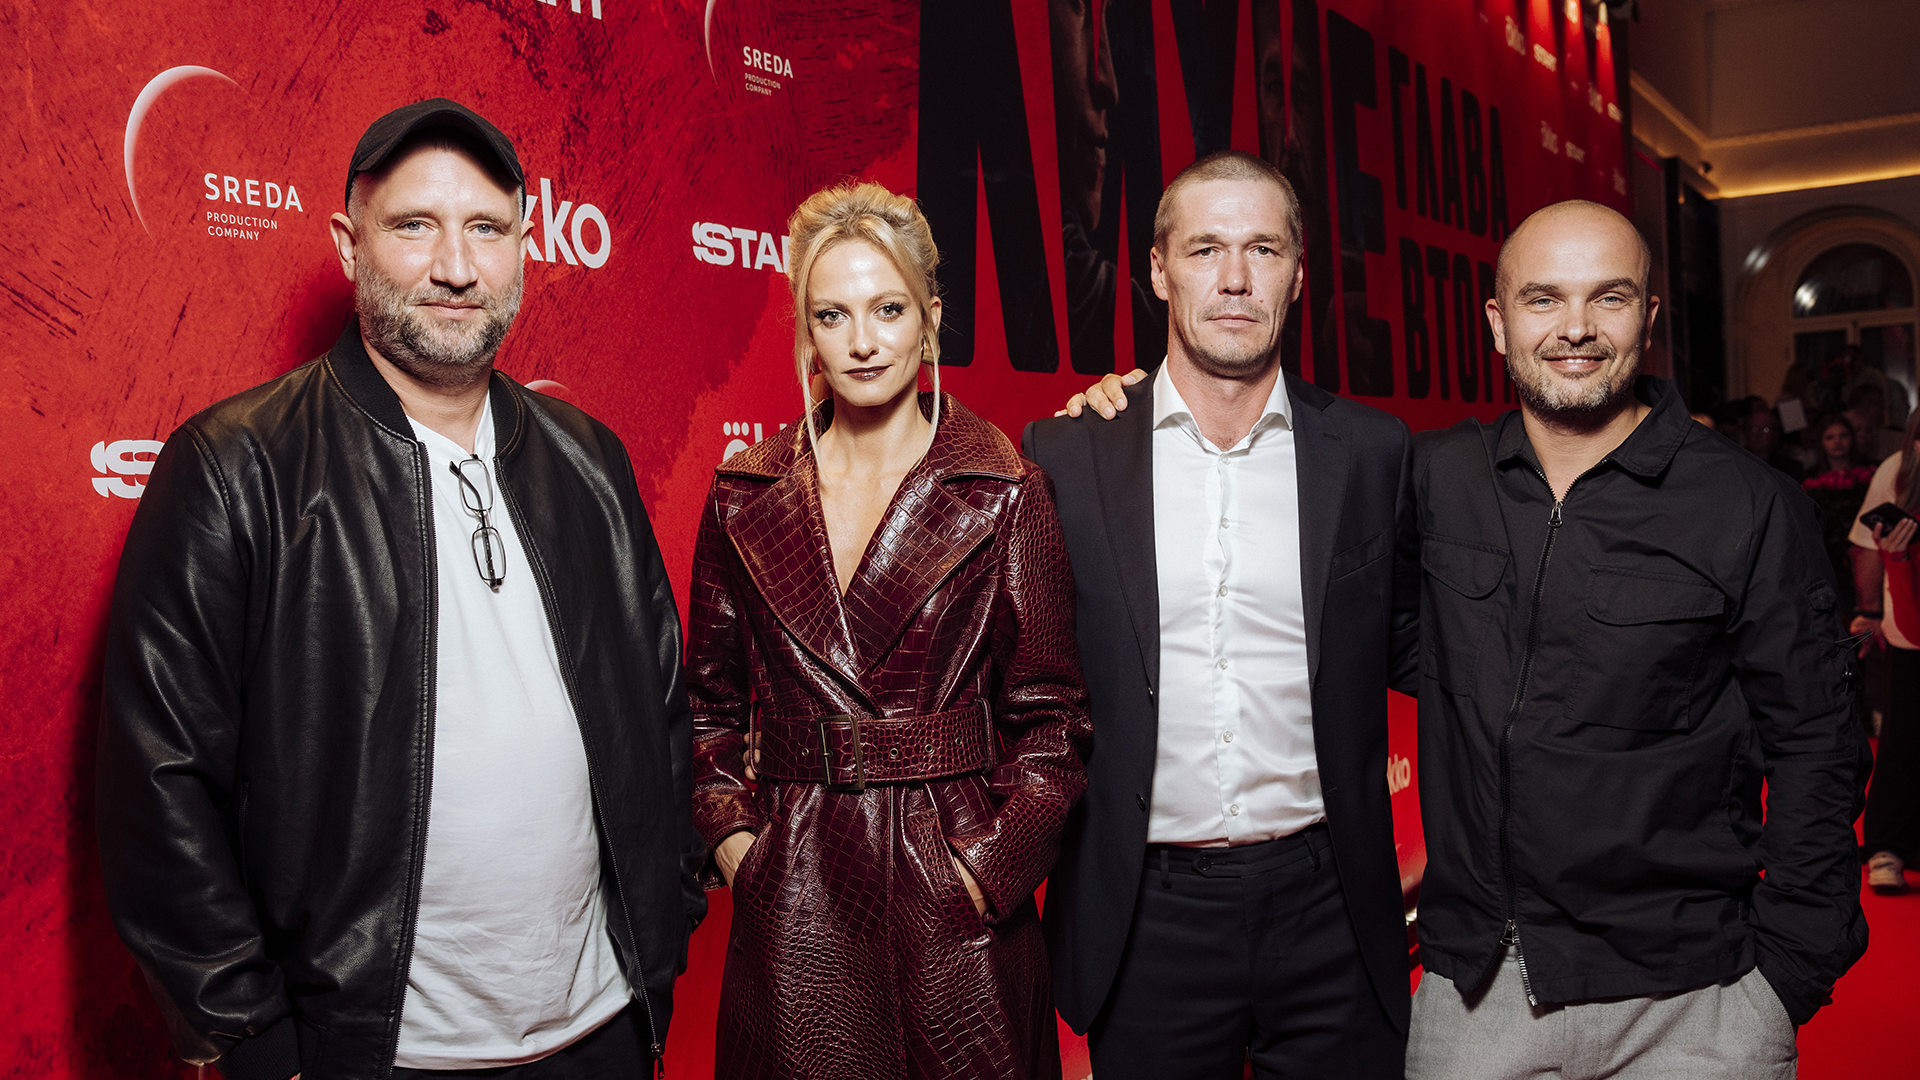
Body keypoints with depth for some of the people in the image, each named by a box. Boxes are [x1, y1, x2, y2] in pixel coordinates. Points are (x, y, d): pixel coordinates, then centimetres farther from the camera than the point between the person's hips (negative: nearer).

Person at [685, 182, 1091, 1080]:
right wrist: (731, 836, -1)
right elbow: (709, 701, 10)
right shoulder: (746, 496, 3)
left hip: (954, 895, -2)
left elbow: (1050, 719, -3)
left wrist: (989, 866, -10)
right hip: (791, 898, 2)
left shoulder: (1006, 493, -4)